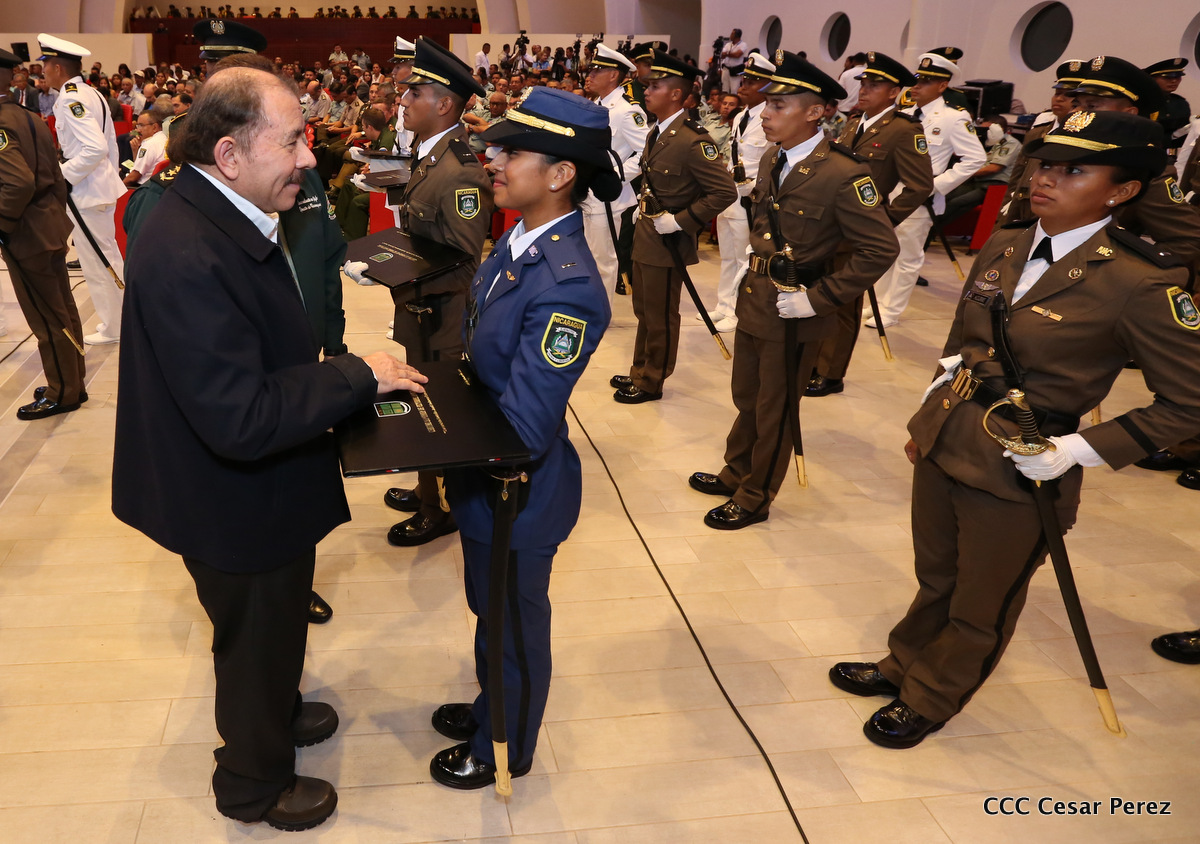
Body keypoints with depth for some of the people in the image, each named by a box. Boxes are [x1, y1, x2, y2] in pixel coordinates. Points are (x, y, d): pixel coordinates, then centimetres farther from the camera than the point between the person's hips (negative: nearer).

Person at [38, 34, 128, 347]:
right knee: (108, 259, 15)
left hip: (86, 192, -9)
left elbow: (96, 148, -26)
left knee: (97, 264, 1)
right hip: (100, 185, 9)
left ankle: (114, 328, 11)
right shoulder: (91, 94, 11)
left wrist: (62, 176, -17)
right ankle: (118, 319, 24)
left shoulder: (70, 98, -16)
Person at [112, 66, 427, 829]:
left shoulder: (223, 219, -1)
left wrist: (335, 376, -1)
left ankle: (277, 714, 58)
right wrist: (357, 375, -28)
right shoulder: (187, 258, -34)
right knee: (257, 640, 16)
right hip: (238, 507, -9)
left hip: (255, 488, 9)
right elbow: (242, 420, -36)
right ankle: (254, 786, 43)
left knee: (274, 625, 31)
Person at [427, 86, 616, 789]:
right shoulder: (518, 243, -2)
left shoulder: (567, 286, -31)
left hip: (520, 493, -8)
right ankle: (491, 710, 55)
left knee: (515, 627, 17)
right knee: (490, 609, 29)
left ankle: (504, 750, 43)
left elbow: (522, 428, -28)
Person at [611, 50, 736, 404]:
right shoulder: (656, 133, 8)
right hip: (645, 236, 9)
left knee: (660, 317, 6)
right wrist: (642, 212, 13)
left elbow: (725, 192, -24)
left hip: (666, 243, -9)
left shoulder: (692, 141, -21)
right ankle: (640, 372, 35)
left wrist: (680, 221, -22)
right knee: (643, 311, 20)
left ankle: (651, 383, 20)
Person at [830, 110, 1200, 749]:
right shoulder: (1003, 247, 1)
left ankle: (929, 700, 41)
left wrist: (1081, 450, -19)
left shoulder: (1142, 285, -19)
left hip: (1018, 474, -5)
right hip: (942, 446, 6)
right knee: (936, 581, 26)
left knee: (980, 609, 18)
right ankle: (902, 665, 49)